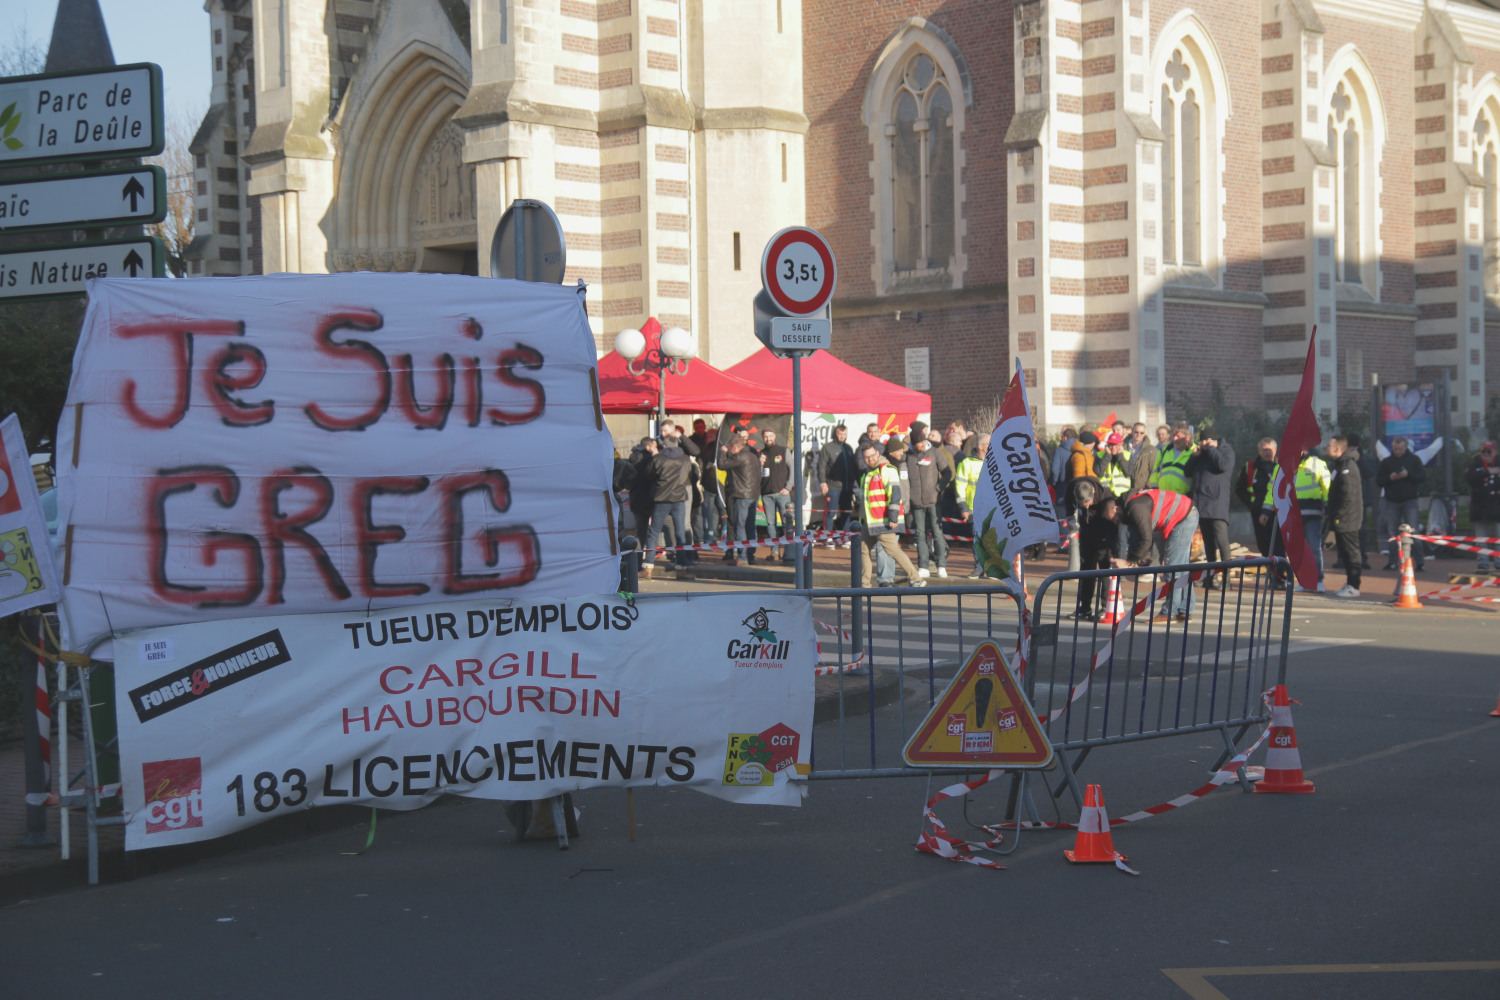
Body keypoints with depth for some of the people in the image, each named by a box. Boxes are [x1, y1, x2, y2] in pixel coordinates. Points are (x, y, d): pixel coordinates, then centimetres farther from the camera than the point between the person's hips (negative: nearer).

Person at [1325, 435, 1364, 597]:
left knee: (1351, 552, -5)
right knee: (1345, 552, 13)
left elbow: (1349, 496, -21)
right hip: (1340, 520, 10)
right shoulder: (1337, 464, 16)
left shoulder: (1348, 467, -16)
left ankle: (1354, 587, -3)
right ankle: (1350, 583, 19)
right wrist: (1330, 513, 18)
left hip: (1347, 519, -10)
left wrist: (1337, 515, -20)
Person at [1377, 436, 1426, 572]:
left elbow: (1422, 476, -2)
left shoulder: (1414, 460, 5)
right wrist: (1390, 478, -12)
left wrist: (1408, 475, -16)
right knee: (1392, 531, 4)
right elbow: (1378, 481, 6)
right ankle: (1392, 561, 11)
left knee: (1412, 530, -10)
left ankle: (1419, 561, -9)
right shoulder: (1387, 462, 10)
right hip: (1392, 501, 3)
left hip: (1409, 501, -3)